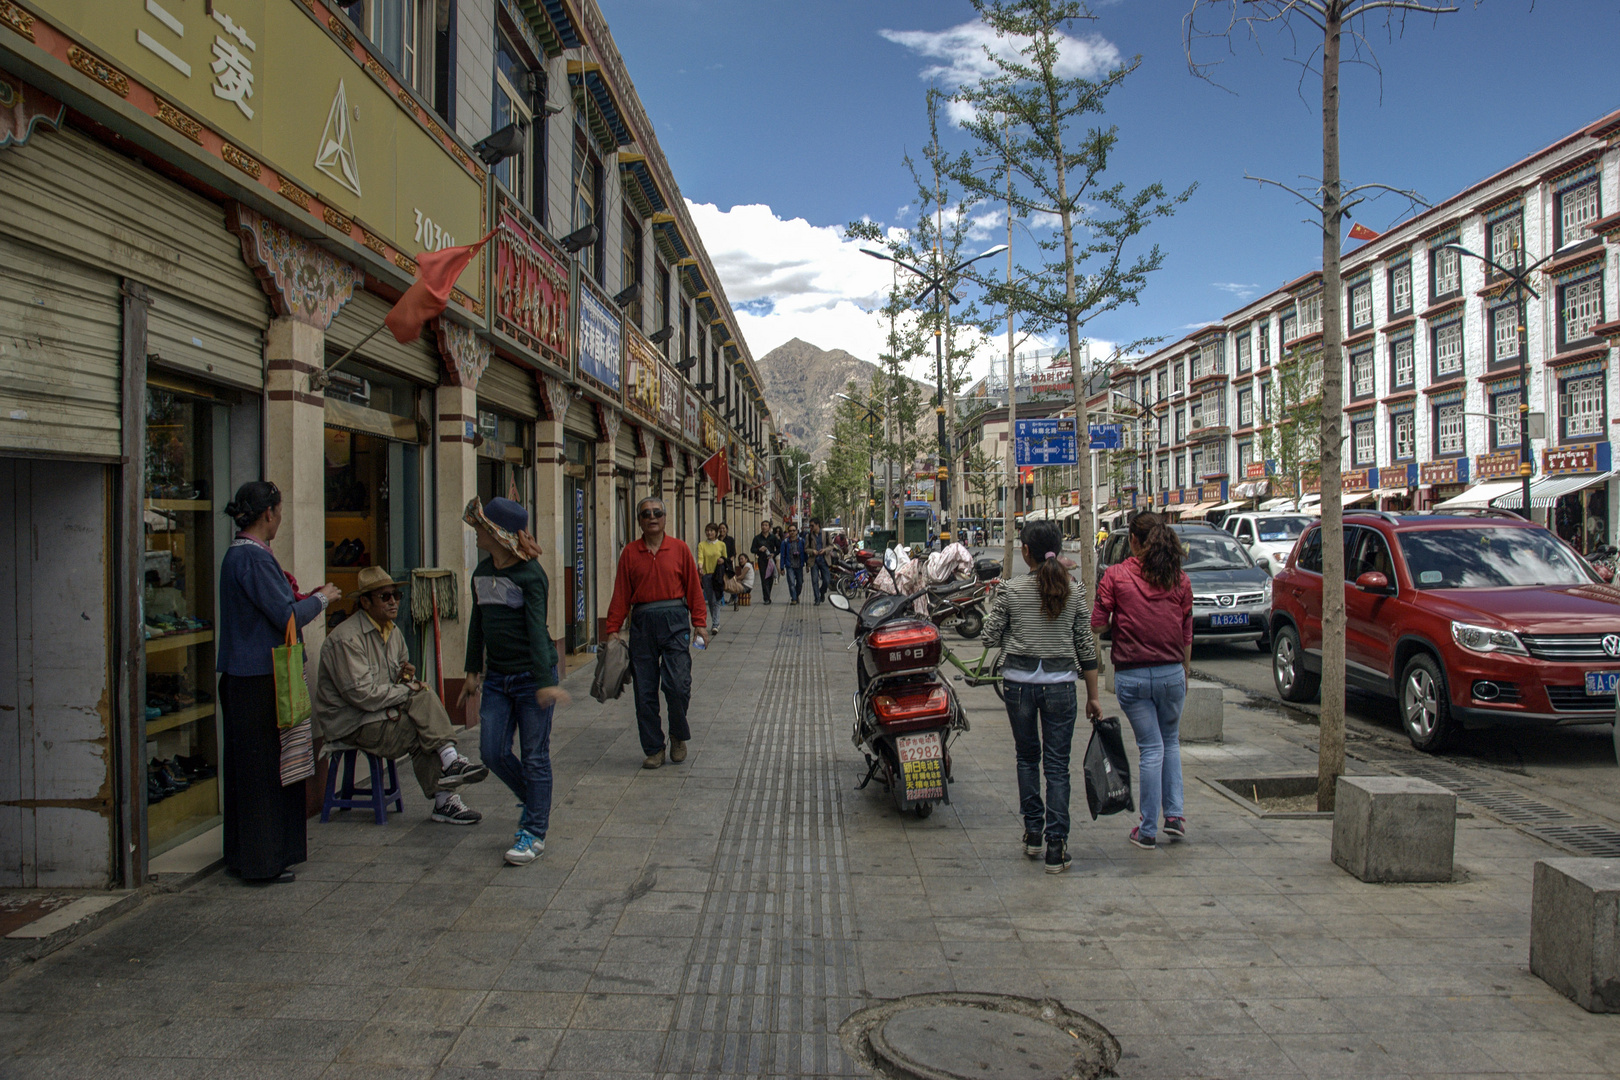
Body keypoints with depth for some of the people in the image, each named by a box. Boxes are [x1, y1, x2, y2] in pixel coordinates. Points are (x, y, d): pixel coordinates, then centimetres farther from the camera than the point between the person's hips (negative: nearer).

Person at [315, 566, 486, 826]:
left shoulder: (393, 633, 12)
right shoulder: (346, 638, -17)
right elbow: (362, 694, -23)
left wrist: (406, 675, -4)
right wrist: (409, 691, -17)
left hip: (382, 714, 8)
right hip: (351, 724, -8)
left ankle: (444, 801, -16)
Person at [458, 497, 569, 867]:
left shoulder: (529, 574, -13)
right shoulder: (483, 571, 9)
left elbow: (536, 629, -20)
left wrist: (545, 682, -26)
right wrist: (473, 670, 17)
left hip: (531, 675, -7)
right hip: (496, 677, 7)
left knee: (534, 756, 1)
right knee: (493, 753, 7)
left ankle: (535, 833, 11)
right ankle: (534, 802, 32)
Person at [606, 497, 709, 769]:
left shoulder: (679, 548, 4)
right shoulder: (630, 552, 7)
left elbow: (693, 588, 5)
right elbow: (621, 594, 6)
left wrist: (700, 623, 0)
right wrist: (613, 629, 3)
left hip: (675, 620, -1)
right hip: (642, 623, 2)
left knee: (678, 685, -8)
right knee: (644, 691, 3)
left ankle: (679, 737, 18)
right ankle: (654, 749, 16)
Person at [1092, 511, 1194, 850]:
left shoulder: (1116, 575, -6)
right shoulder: (1180, 580, 2)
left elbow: (1097, 626, -8)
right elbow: (1187, 634, 7)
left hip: (1131, 675, -2)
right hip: (1171, 672, 2)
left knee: (1151, 748, 6)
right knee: (1171, 741, 22)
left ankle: (1148, 830, 10)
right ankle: (1174, 815, 17)